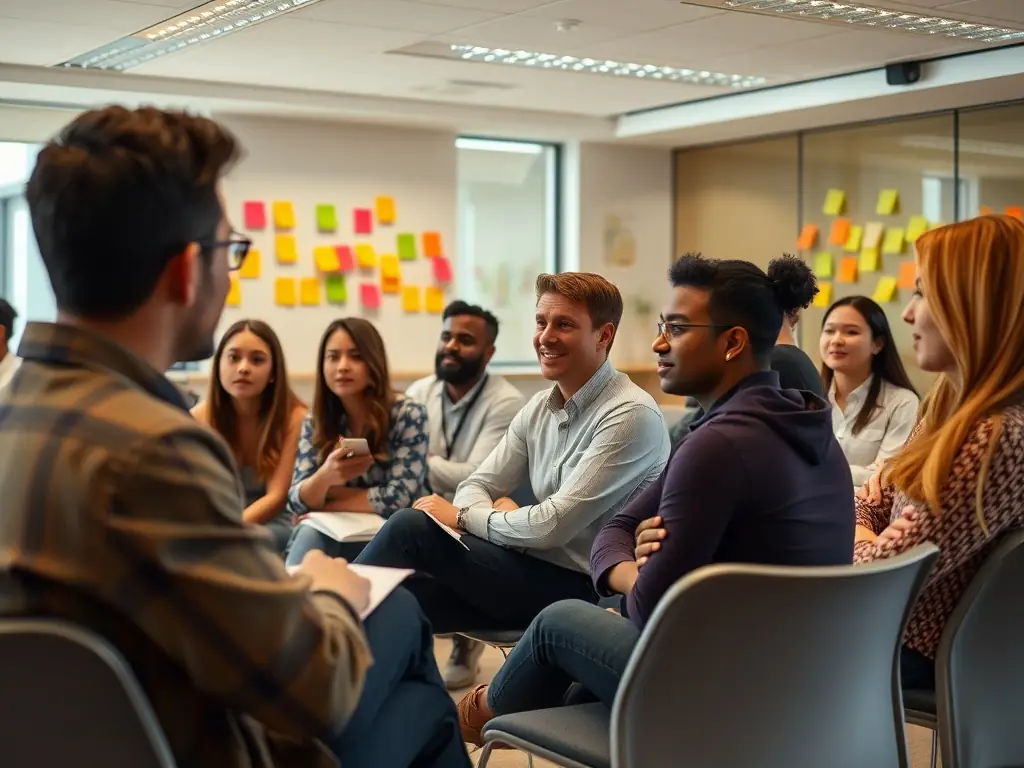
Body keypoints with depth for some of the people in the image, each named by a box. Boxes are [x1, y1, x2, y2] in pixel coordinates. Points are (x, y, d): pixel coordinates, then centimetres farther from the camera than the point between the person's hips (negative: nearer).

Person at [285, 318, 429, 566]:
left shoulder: (408, 415, -11)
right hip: (330, 535, 3)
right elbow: (297, 502, -6)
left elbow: (400, 497, -18)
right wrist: (324, 476, -28)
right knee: (309, 534, -31)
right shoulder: (315, 420, 0)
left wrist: (327, 501, -10)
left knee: (312, 534, -30)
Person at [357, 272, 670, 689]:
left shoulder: (631, 416, -16)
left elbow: (553, 525, -20)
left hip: (582, 587, -7)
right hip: (533, 568, 7)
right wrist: (498, 513, -12)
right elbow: (476, 487, 12)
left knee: (412, 528, -16)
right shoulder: (540, 408, 10)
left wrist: (462, 517, -8)